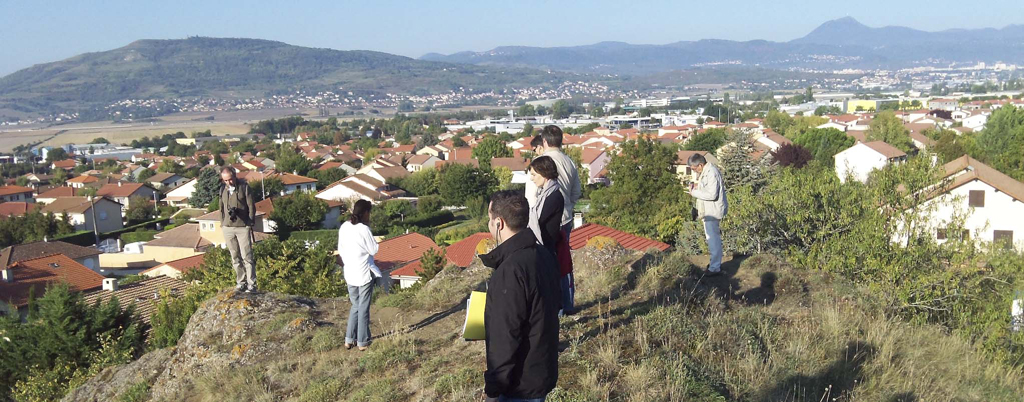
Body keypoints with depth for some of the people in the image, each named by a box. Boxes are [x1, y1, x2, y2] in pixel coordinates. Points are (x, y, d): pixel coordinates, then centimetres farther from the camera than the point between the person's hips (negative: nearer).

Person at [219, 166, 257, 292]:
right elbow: (221, 207, 17)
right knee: (235, 258, 9)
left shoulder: (244, 187, -4)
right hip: (228, 228, 4)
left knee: (247, 257, -6)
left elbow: (251, 206, -3)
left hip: (243, 227, -4)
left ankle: (251, 284, -2)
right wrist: (222, 223, 12)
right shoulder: (223, 189, 8)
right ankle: (241, 282, 18)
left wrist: (250, 224, -5)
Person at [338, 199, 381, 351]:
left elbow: (340, 250, 9)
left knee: (355, 306, 20)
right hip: (365, 273, -6)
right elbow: (373, 250, -9)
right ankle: (363, 342, 12)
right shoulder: (364, 229, -18)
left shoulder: (344, 227, 1)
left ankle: (349, 339, 20)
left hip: (349, 274, 6)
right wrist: (367, 227, -6)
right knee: (364, 308, 6)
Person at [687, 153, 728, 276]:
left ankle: (715, 268, 5)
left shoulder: (712, 173, -24)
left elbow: (712, 194, -29)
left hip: (712, 211, -11)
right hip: (708, 210, 11)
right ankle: (716, 262, 33)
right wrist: (698, 185, 5)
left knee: (713, 239, -3)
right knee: (712, 237, 20)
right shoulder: (706, 171, 7)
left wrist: (694, 192, -21)